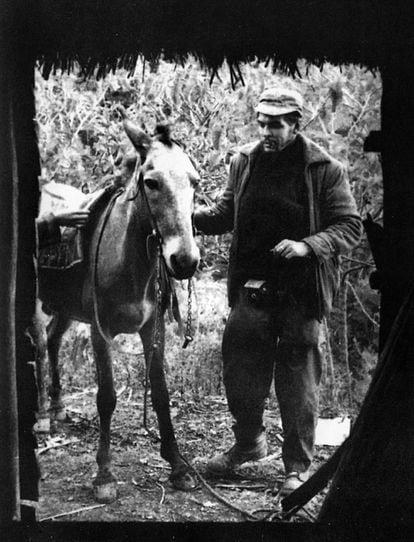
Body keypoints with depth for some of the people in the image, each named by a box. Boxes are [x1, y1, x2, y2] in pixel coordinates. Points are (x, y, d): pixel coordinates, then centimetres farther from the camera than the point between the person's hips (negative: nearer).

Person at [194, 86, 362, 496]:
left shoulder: (325, 170, -8)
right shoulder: (244, 162, 4)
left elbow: (350, 227, -7)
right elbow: (226, 213, 14)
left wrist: (306, 246, -24)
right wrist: (190, 217, -5)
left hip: (301, 291, -4)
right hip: (252, 288, 4)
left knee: (298, 378, 5)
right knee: (239, 369, 11)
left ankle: (298, 466, 20)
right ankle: (249, 442, 36)